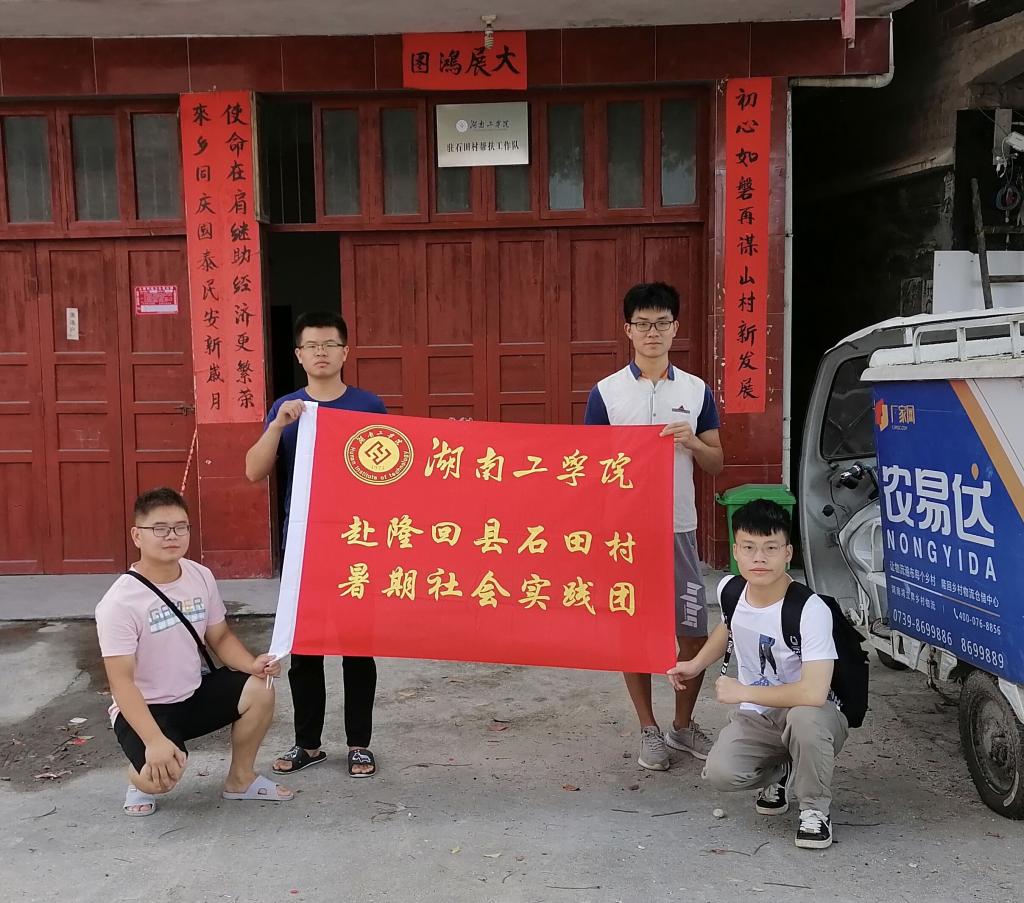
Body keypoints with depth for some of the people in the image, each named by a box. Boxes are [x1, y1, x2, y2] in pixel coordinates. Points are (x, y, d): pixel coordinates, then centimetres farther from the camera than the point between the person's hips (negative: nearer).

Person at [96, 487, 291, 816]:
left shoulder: (201, 577, -3)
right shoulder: (119, 602, -22)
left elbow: (220, 637, 7)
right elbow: (121, 681, -24)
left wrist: (253, 664, -15)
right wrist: (154, 740, -34)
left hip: (195, 692, 6)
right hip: (144, 708, -6)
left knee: (259, 690, -17)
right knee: (162, 774, -32)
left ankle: (240, 779, 8)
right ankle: (140, 780, 9)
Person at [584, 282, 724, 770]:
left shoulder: (697, 391, 5)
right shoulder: (605, 392, 0)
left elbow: (716, 464, 8)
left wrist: (692, 441, -13)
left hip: (679, 528, 2)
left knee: (694, 633, 4)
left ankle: (683, 724, 25)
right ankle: (649, 730, 22)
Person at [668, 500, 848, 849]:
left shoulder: (810, 609, -27)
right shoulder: (729, 589, -7)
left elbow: (814, 693, -36)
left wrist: (743, 692, -25)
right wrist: (697, 664, 8)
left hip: (810, 716, -4)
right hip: (756, 718, 5)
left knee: (805, 717, -41)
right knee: (720, 772, -25)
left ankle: (815, 809, -11)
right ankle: (781, 774, 11)